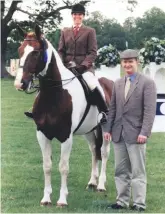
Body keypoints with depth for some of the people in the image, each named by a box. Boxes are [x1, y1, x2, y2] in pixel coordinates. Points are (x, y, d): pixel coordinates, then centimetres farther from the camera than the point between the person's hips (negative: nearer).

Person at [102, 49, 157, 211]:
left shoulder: (147, 83, -5)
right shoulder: (118, 83, 13)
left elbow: (149, 111, -11)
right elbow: (112, 108, 13)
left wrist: (144, 132, -18)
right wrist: (107, 128, 5)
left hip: (135, 134, -6)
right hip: (118, 133, 6)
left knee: (137, 171, 0)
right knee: (121, 170, 11)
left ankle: (139, 203, 5)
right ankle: (122, 201, 18)